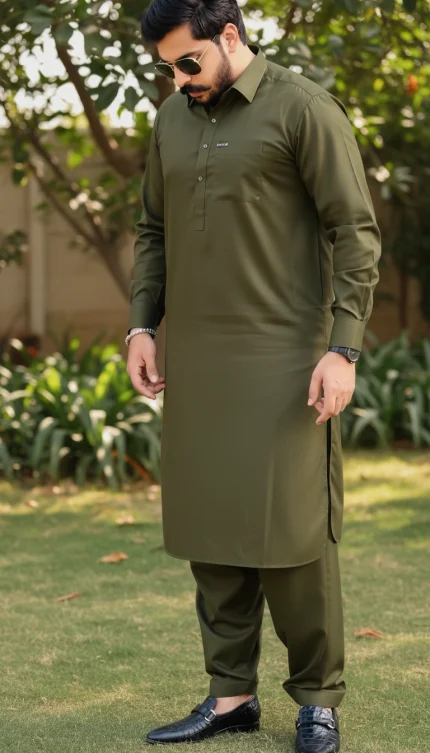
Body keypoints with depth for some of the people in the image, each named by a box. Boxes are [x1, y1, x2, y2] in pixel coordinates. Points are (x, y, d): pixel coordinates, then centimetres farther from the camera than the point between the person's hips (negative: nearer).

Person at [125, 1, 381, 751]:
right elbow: (154, 231, 19)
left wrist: (343, 350, -17)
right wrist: (141, 327, 6)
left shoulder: (306, 109, -8)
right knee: (209, 525, 7)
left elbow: (356, 234, -10)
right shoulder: (173, 119, 11)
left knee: (291, 529, -4)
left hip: (284, 358, -6)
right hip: (196, 359, 6)